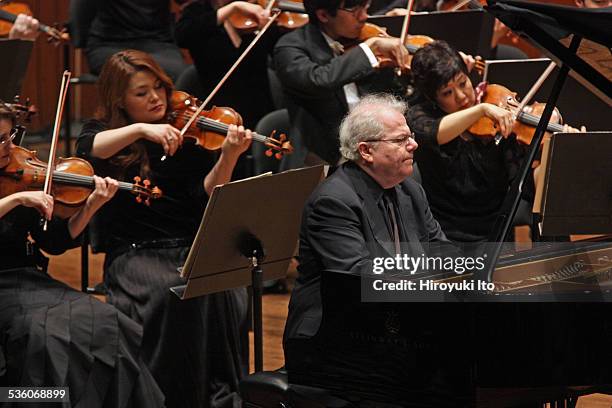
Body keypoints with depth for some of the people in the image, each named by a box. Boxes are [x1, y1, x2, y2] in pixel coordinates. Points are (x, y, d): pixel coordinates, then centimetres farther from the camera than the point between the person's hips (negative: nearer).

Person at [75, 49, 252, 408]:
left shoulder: (187, 133, 8)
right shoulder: (103, 131, 9)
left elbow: (207, 196, -3)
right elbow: (86, 149, -16)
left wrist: (229, 156, -21)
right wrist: (141, 129, -27)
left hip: (193, 246, 1)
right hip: (135, 253, -1)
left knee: (223, 290, -30)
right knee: (172, 294, -33)